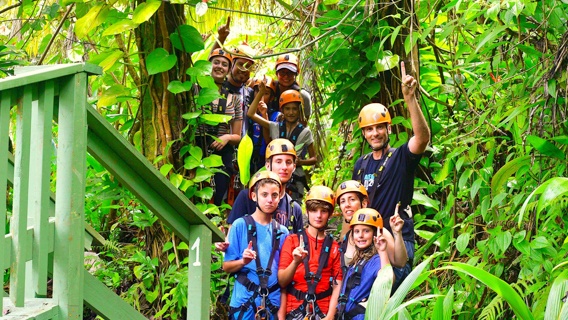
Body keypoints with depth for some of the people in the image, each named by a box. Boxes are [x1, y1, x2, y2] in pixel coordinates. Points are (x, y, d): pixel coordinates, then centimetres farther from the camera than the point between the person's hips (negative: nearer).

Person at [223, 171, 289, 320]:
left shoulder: (282, 232, 10)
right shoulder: (240, 225, -1)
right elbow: (226, 266, 0)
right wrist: (243, 262, -18)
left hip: (273, 301, 4)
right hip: (245, 300, -3)